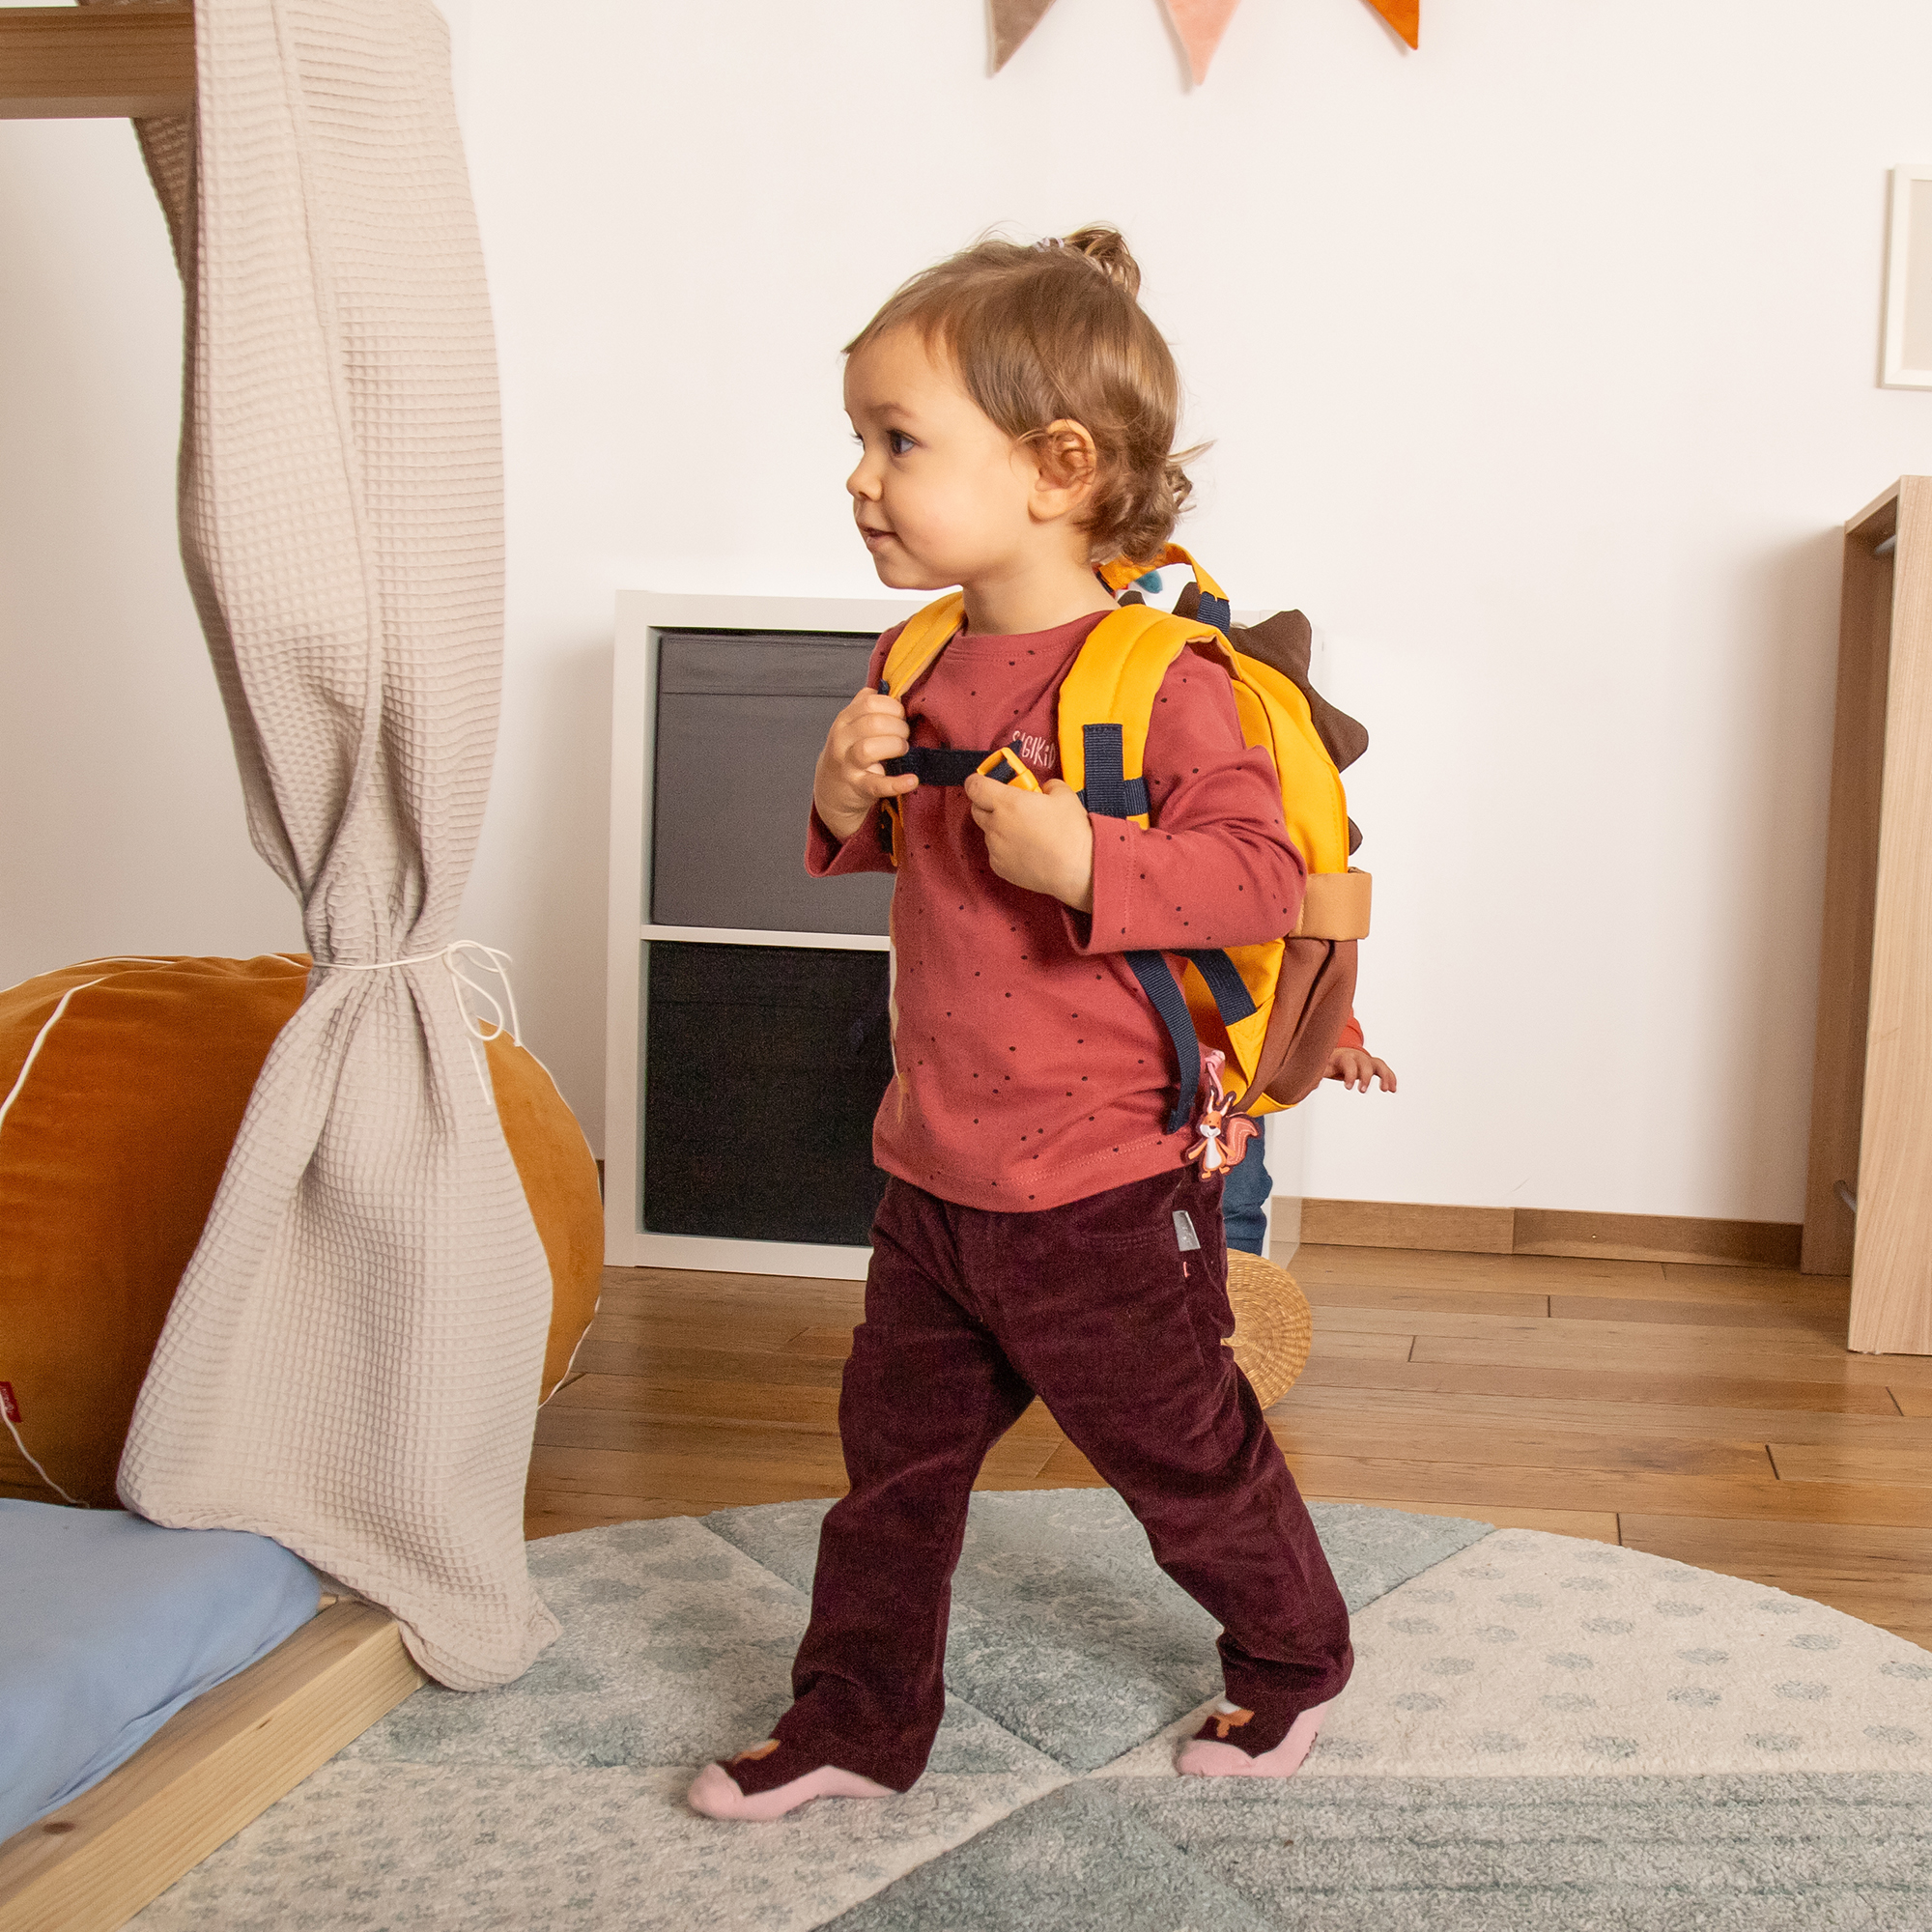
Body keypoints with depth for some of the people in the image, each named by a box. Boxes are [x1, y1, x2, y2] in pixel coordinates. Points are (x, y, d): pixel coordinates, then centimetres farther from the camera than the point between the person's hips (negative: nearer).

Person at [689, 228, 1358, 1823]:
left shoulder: (1155, 676, -19)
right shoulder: (925, 660, 5)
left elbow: (1264, 872, -21)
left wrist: (1086, 864, -33)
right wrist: (847, 801, -5)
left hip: (1102, 1196, -7)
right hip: (933, 1173, 7)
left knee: (1183, 1454, 14)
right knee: (896, 1457, 16)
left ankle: (1294, 1654, 41)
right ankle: (859, 1721, 34)